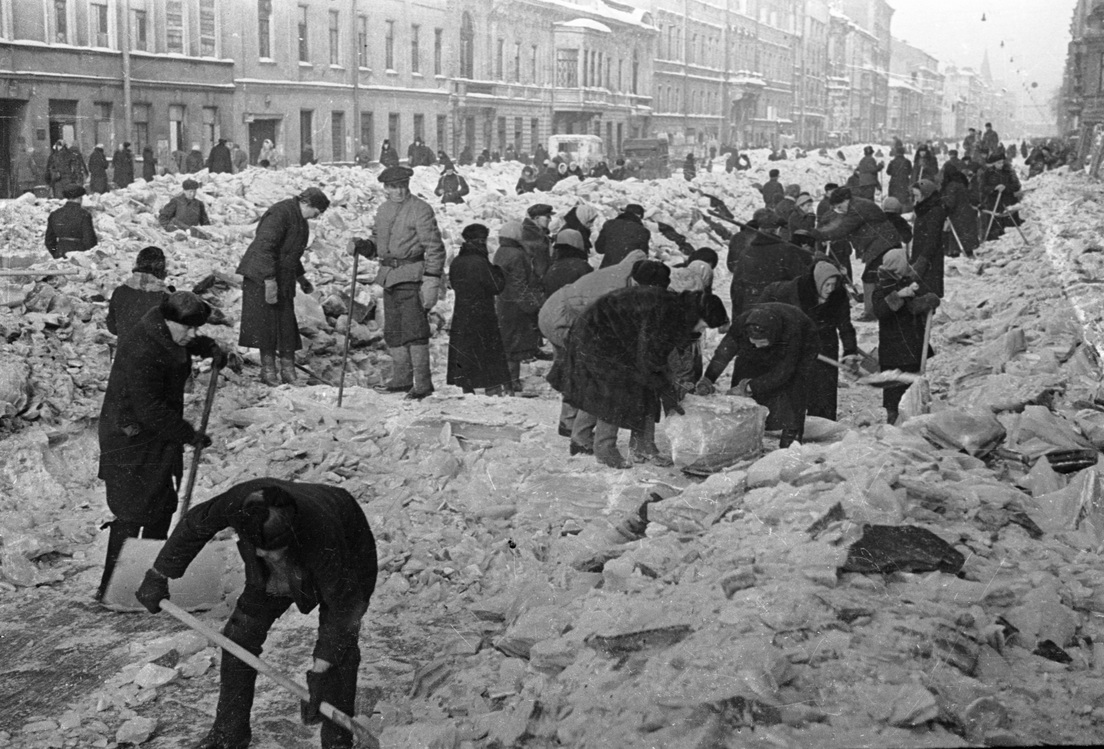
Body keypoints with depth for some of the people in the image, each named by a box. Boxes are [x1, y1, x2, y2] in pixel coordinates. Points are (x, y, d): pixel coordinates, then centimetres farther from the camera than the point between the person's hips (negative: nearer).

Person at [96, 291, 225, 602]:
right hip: (130, 442, -10)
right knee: (131, 514, -7)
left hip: (159, 436, 10)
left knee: (163, 505, 17)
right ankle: (110, 587, 1)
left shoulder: (167, 335, -1)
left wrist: (209, 348, 5)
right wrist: (189, 435, -22)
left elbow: (190, 343, 26)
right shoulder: (140, 353, -29)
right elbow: (150, 410, -28)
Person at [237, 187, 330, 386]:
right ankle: (268, 370, 1)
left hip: (283, 279, 9)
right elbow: (264, 248, -24)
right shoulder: (279, 214, -18)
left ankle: (288, 372, 9)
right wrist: (269, 280, -27)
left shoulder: (299, 220, 14)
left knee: (287, 325, 5)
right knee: (266, 323, -6)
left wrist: (300, 276, 24)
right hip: (261, 278, -9)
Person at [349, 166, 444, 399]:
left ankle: (423, 381, -5)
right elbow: (376, 242, 25)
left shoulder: (420, 209, -8)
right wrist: (362, 245, 2)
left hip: (411, 277, -8)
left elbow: (434, 248, -11)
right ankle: (402, 378, 21)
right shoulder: (383, 210, 16)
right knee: (393, 331, 11)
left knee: (413, 329, -10)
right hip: (389, 276, 8)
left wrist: (431, 281, -18)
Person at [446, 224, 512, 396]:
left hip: (460, 316, 6)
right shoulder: (480, 263, -17)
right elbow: (496, 286, -12)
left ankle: (467, 391, 10)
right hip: (482, 316, -6)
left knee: (463, 357, 9)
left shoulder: (456, 263, 5)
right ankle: (494, 389, 1)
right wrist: (497, 271, 4)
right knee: (489, 354, 2)